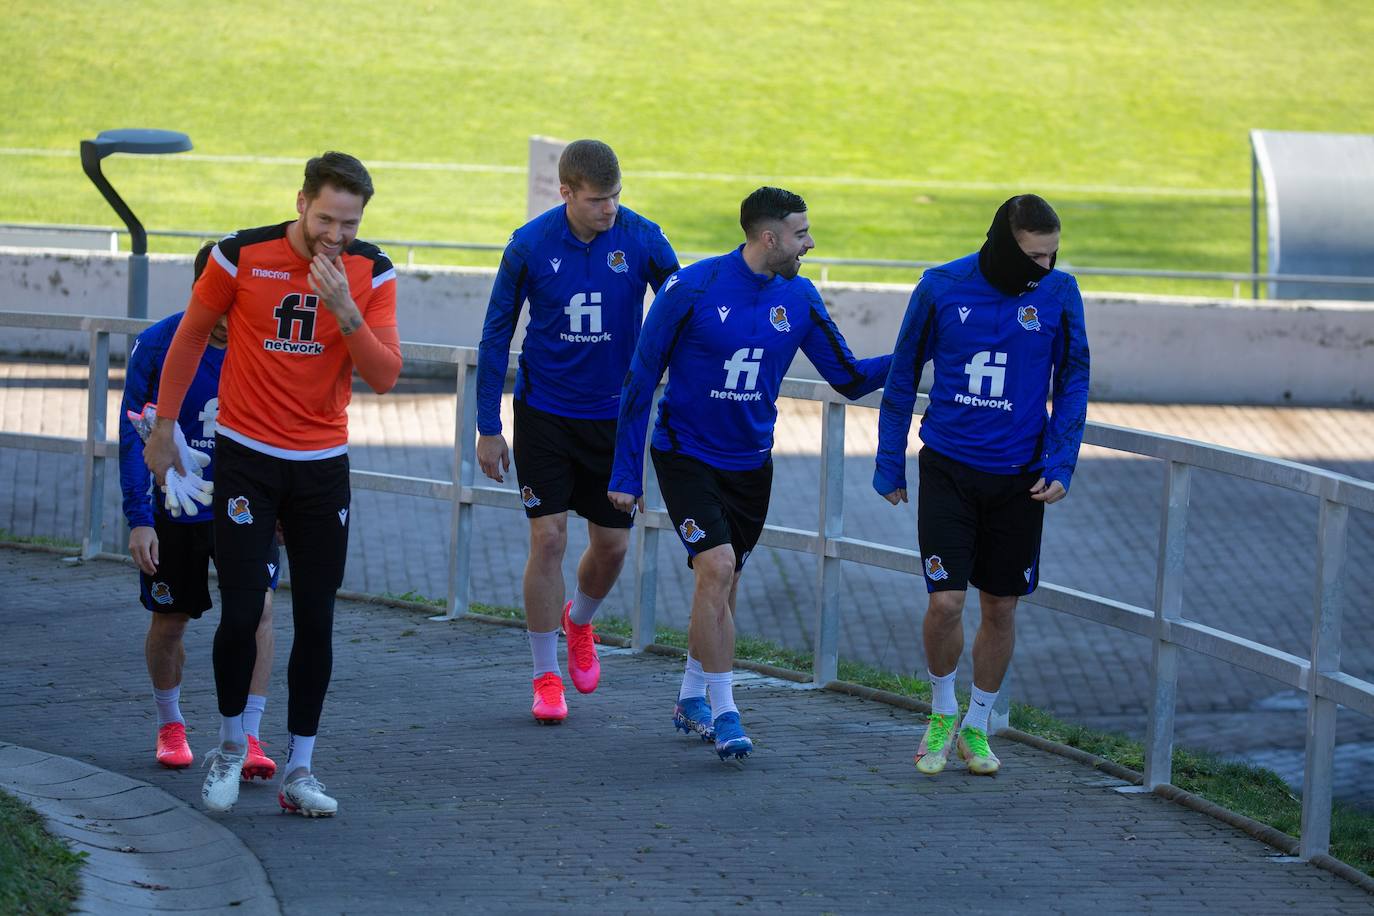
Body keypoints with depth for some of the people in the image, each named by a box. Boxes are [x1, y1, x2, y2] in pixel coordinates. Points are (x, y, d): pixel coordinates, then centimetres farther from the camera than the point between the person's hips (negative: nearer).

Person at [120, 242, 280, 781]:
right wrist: (138, 519, -11)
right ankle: (170, 726, 34)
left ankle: (247, 738, -11)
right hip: (175, 508, 0)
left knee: (257, 606, -17)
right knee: (169, 619, 10)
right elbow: (134, 435, -7)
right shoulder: (158, 346, -14)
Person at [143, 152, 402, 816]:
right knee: (241, 614, -7)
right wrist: (164, 425, 12)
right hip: (246, 458, -2)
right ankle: (230, 747, 17)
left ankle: (298, 771, 10)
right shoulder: (242, 257, -9)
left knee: (316, 622, 1)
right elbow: (189, 338, 6)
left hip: (323, 464, 2)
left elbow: (384, 377, -9)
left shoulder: (371, 273, -4)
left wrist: (345, 311, -24)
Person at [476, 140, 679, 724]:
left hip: (613, 413, 2)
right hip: (544, 413, -2)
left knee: (613, 544, 6)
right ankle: (546, 679, 5)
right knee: (548, 538, -7)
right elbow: (496, 335, -3)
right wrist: (488, 428, -3)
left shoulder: (642, 239, -12)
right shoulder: (530, 246, -13)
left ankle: (578, 620, 40)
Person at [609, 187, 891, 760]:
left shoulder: (799, 299, -4)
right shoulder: (691, 289, -17)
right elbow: (641, 380, -10)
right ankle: (723, 713, -13)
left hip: (750, 462, 5)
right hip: (687, 456, -5)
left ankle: (691, 700, 33)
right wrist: (625, 473, -9)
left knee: (722, 587, 13)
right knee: (717, 568, -20)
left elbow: (849, 378, 3)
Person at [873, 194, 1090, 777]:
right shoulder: (942, 287, -7)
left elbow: (1072, 381, 5)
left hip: (1018, 477, 2)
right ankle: (942, 713, 15)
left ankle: (976, 727, 27)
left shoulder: (1059, 293, -4)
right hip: (948, 467, -2)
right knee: (945, 602, -10)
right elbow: (903, 376, 4)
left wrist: (1060, 465, -6)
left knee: (1001, 609, 9)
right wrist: (889, 464, 5)